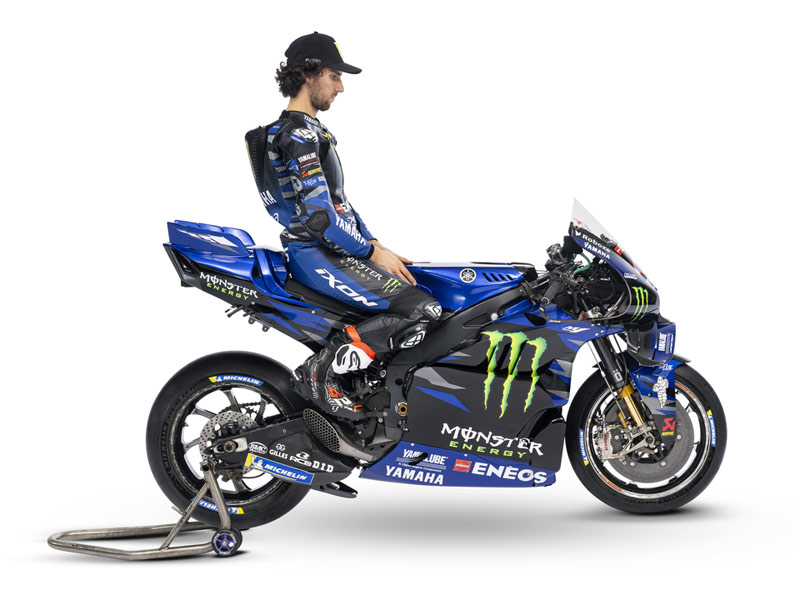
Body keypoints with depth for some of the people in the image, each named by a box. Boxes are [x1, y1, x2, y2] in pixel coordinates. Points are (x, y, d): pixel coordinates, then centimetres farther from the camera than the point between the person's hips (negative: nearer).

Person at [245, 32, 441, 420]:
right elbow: (319, 216, -22)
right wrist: (372, 252, -13)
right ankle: (322, 371, -19)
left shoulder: (310, 129, 19)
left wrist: (374, 243, 12)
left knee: (420, 286, 8)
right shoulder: (297, 134, -15)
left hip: (335, 246, 11)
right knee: (421, 311, -22)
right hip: (316, 254, -11)